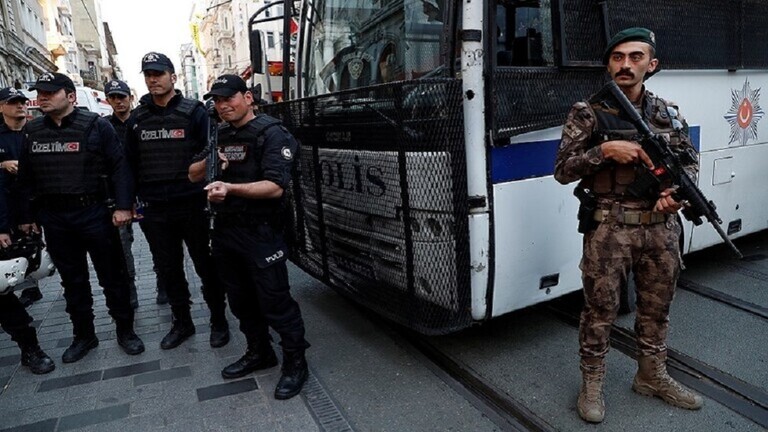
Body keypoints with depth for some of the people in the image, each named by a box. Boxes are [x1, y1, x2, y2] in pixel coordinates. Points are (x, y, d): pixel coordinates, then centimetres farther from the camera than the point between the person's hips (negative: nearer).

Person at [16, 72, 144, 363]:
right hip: (54, 219, 5)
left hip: (94, 213, -4)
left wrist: (123, 206, -16)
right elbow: (25, 177, 14)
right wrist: (26, 216, 13)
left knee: (112, 276, 4)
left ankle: (125, 331, 19)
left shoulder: (96, 126, -5)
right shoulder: (32, 131, 9)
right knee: (72, 281, 14)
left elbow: (119, 166, -8)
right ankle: (84, 335, 28)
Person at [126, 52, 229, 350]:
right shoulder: (138, 118, 9)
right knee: (168, 270, 13)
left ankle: (219, 321, 21)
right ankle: (182, 323, 29)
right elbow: (131, 162, 12)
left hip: (191, 205, -4)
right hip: (154, 210, 4)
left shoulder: (193, 111, -2)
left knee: (206, 266, 6)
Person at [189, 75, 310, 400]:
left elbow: (275, 187, -21)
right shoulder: (219, 136, 14)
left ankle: (295, 363, 11)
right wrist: (208, 162, -6)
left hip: (260, 232, -8)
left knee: (275, 302, -4)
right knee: (241, 299, 17)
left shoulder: (271, 133, -10)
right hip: (225, 229, 8)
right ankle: (259, 353, 34)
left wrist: (231, 188, -32)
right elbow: (193, 175, 16)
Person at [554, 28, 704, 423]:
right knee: (600, 311, 4)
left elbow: (689, 162, 16)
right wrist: (604, 150, -22)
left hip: (660, 229, 5)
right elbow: (563, 171, -8)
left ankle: (652, 377, 38)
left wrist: (678, 189, -5)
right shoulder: (587, 114, -4)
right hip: (609, 230, -4)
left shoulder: (668, 114, 8)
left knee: (656, 308, 17)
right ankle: (592, 385, 21)